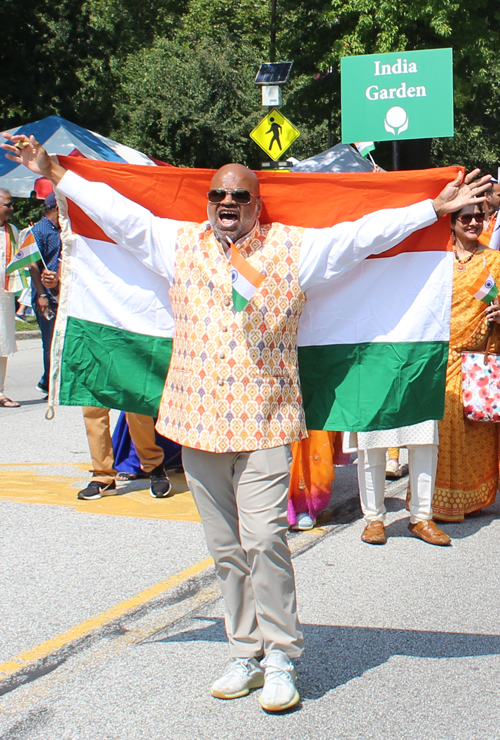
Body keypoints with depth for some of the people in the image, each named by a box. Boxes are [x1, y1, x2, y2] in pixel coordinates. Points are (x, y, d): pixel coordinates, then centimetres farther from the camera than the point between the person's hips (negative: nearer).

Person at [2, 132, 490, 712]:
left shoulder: (294, 248, 4)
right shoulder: (178, 243, 10)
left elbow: (365, 233, 4)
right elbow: (117, 211, 14)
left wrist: (436, 208, 1)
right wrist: (53, 173, 16)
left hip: (265, 423, -3)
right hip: (198, 421, 3)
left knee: (264, 538, -12)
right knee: (226, 548, 9)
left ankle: (279, 659, 2)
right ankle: (245, 654, 21)